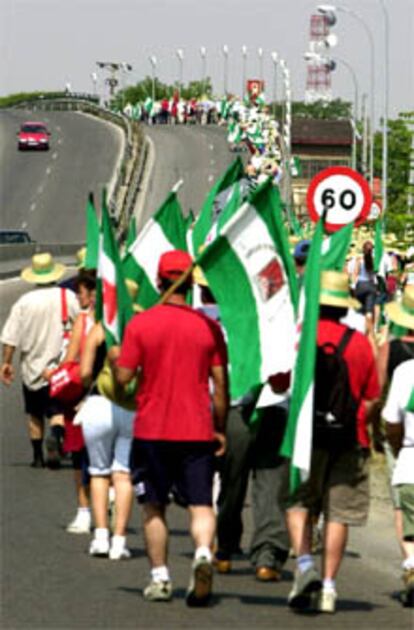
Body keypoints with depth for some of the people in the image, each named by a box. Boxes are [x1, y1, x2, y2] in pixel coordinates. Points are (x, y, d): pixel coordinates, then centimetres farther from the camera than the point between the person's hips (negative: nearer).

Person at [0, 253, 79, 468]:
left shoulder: (24, 302, -5)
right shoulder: (67, 297, -5)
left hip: (32, 367, 1)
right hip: (59, 366, -1)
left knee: (34, 415, 15)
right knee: (57, 410, -1)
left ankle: (38, 456, 18)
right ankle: (55, 435, -32)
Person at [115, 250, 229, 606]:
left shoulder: (140, 325, -5)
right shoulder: (208, 326, 0)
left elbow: (123, 376, -5)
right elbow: (220, 382, 1)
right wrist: (220, 428, 10)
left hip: (152, 430, 0)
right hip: (198, 430, 1)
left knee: (154, 506, 11)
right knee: (201, 504, 1)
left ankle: (160, 577, 9)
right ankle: (203, 553, -25)